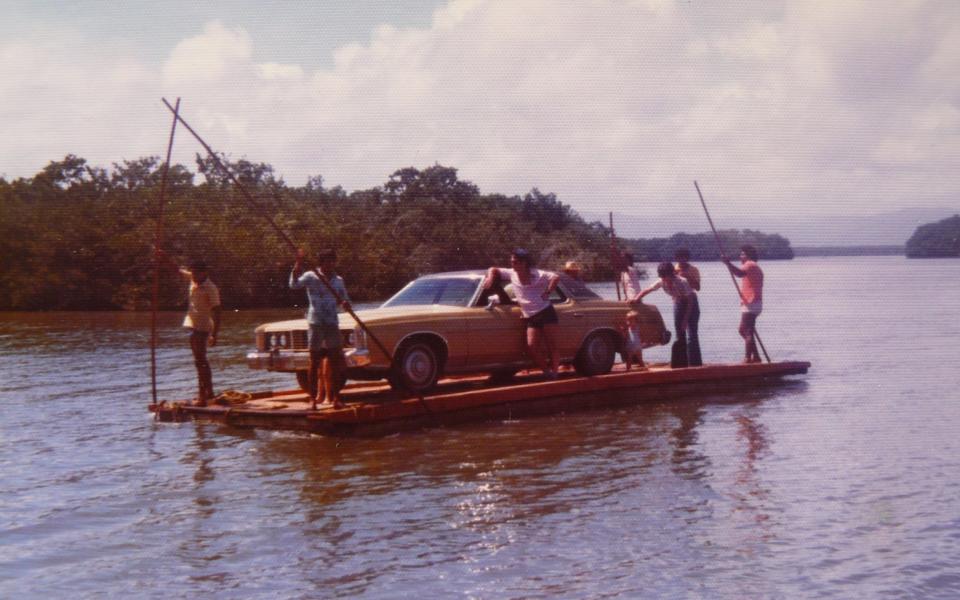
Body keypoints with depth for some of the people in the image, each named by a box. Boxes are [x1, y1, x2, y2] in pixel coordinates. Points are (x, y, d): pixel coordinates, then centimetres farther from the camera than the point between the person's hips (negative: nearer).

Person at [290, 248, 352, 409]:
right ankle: (313, 398, 4)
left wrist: (346, 304, -6)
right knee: (315, 362, 0)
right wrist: (297, 266, -31)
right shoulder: (311, 277, -2)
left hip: (332, 323, 4)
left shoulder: (338, 280, 11)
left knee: (335, 360, 2)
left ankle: (334, 397, 9)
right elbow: (294, 285, -18)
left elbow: (345, 300, 19)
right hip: (315, 322, -4)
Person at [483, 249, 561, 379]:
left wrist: (547, 292, -13)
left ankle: (554, 373, 4)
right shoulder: (512, 274, 9)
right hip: (530, 318, 4)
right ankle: (547, 372, 0)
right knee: (532, 347, -12)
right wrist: (490, 278, 3)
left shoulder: (537, 275, -5)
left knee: (551, 346, -5)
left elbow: (556, 277, -12)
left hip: (546, 313, -4)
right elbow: (494, 269, 21)